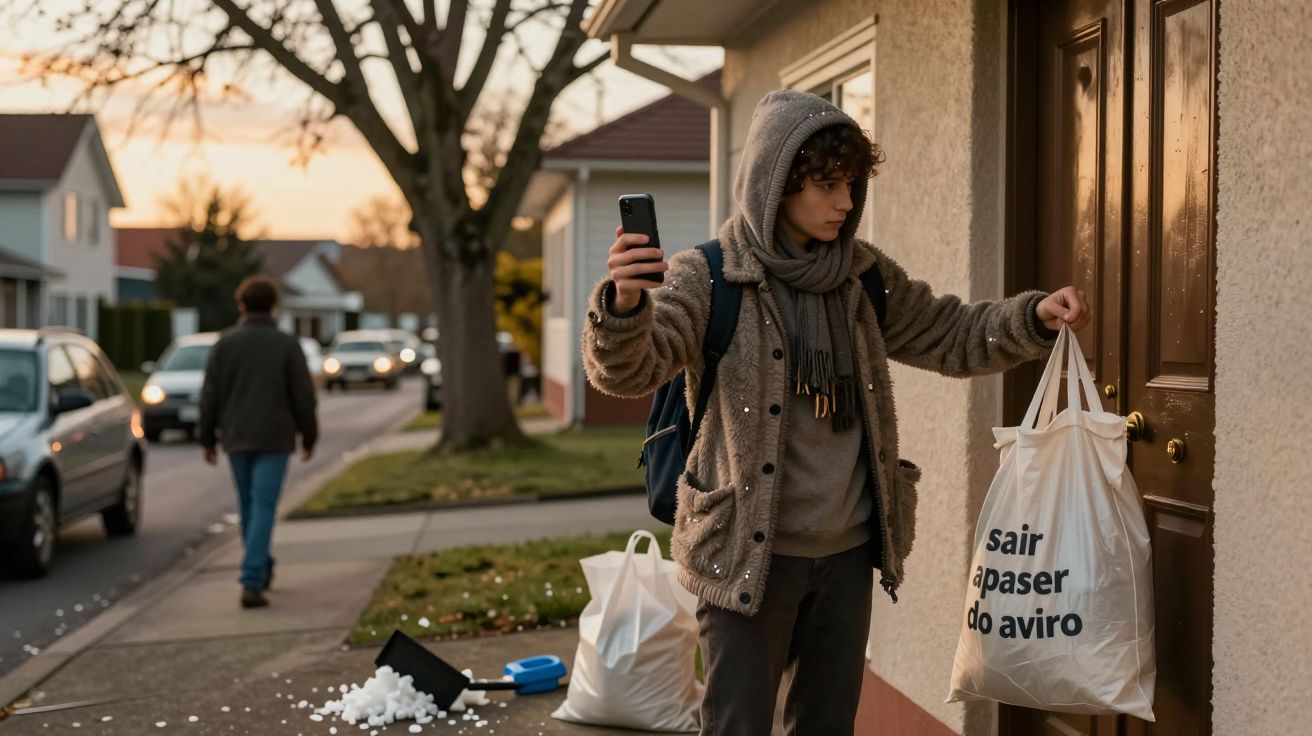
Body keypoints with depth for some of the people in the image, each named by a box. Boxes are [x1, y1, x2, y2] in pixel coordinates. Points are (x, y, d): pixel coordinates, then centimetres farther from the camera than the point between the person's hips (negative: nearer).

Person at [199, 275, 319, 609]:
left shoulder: (225, 343, 0)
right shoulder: (287, 344, -6)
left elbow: (209, 396, 2)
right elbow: (304, 396, -4)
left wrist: (208, 439, 11)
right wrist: (309, 437, 8)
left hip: (236, 438, 3)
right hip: (274, 439, -3)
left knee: (248, 506, 18)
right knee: (263, 509, -5)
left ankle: (261, 570, 34)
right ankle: (252, 584, -14)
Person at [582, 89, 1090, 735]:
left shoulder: (864, 276, 5)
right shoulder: (709, 278, -12)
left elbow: (949, 336, 15)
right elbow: (625, 370, -22)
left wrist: (1034, 317, -3)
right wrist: (624, 304, -44)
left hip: (847, 552, 5)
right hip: (749, 553, -5)